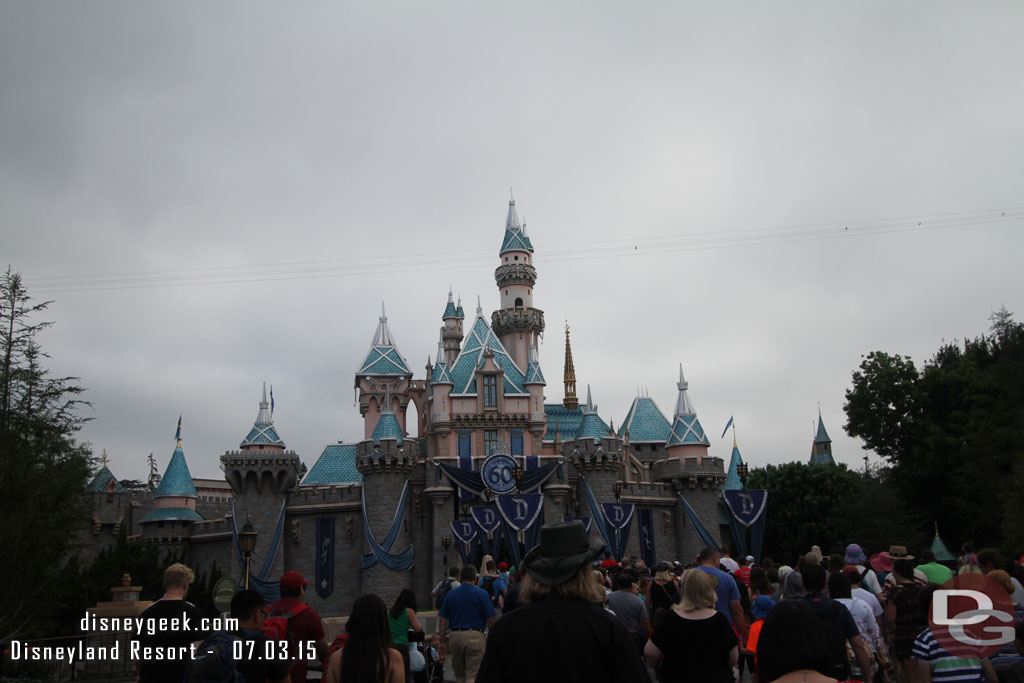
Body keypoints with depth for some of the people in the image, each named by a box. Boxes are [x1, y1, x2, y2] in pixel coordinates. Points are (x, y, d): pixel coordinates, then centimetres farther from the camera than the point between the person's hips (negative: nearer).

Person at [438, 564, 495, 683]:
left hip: (455, 636, 4)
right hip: (475, 637, -4)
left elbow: (442, 620, 6)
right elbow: (490, 620, -5)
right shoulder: (481, 594, -3)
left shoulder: (451, 594, 8)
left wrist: (443, 642, 11)